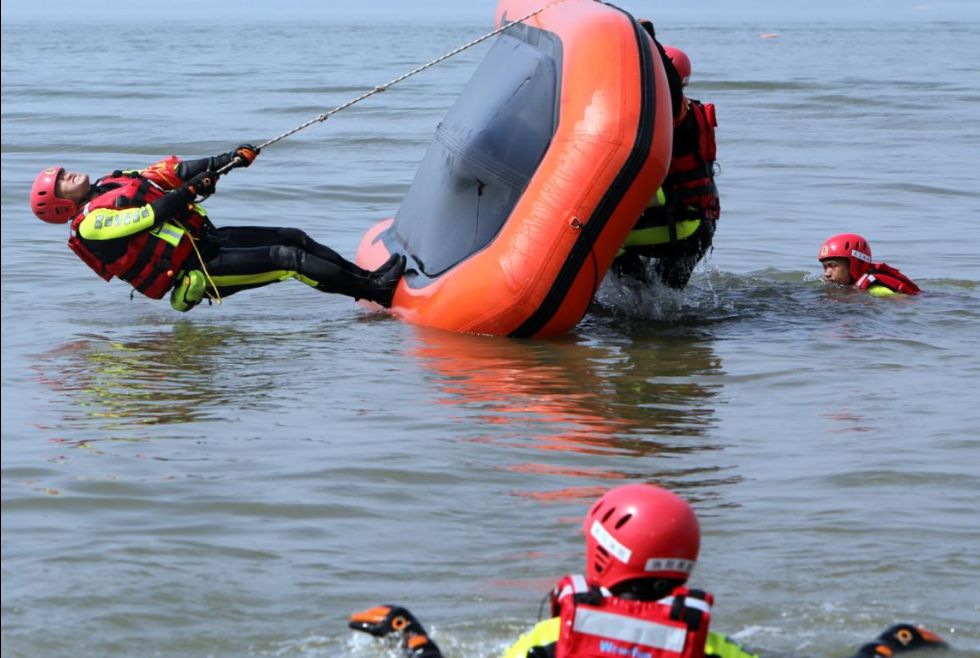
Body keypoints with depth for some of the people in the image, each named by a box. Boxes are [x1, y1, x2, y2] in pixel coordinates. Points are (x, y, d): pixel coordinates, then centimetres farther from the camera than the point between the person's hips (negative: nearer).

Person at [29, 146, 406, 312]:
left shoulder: (113, 185, 17)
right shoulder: (91, 225, -9)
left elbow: (168, 173, 10)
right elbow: (150, 216, -22)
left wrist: (226, 160, 2)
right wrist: (191, 191, -20)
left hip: (206, 240, 9)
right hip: (197, 272, -9)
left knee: (293, 239, 2)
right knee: (286, 259, -17)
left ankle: (368, 277, 4)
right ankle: (377, 291, -16)